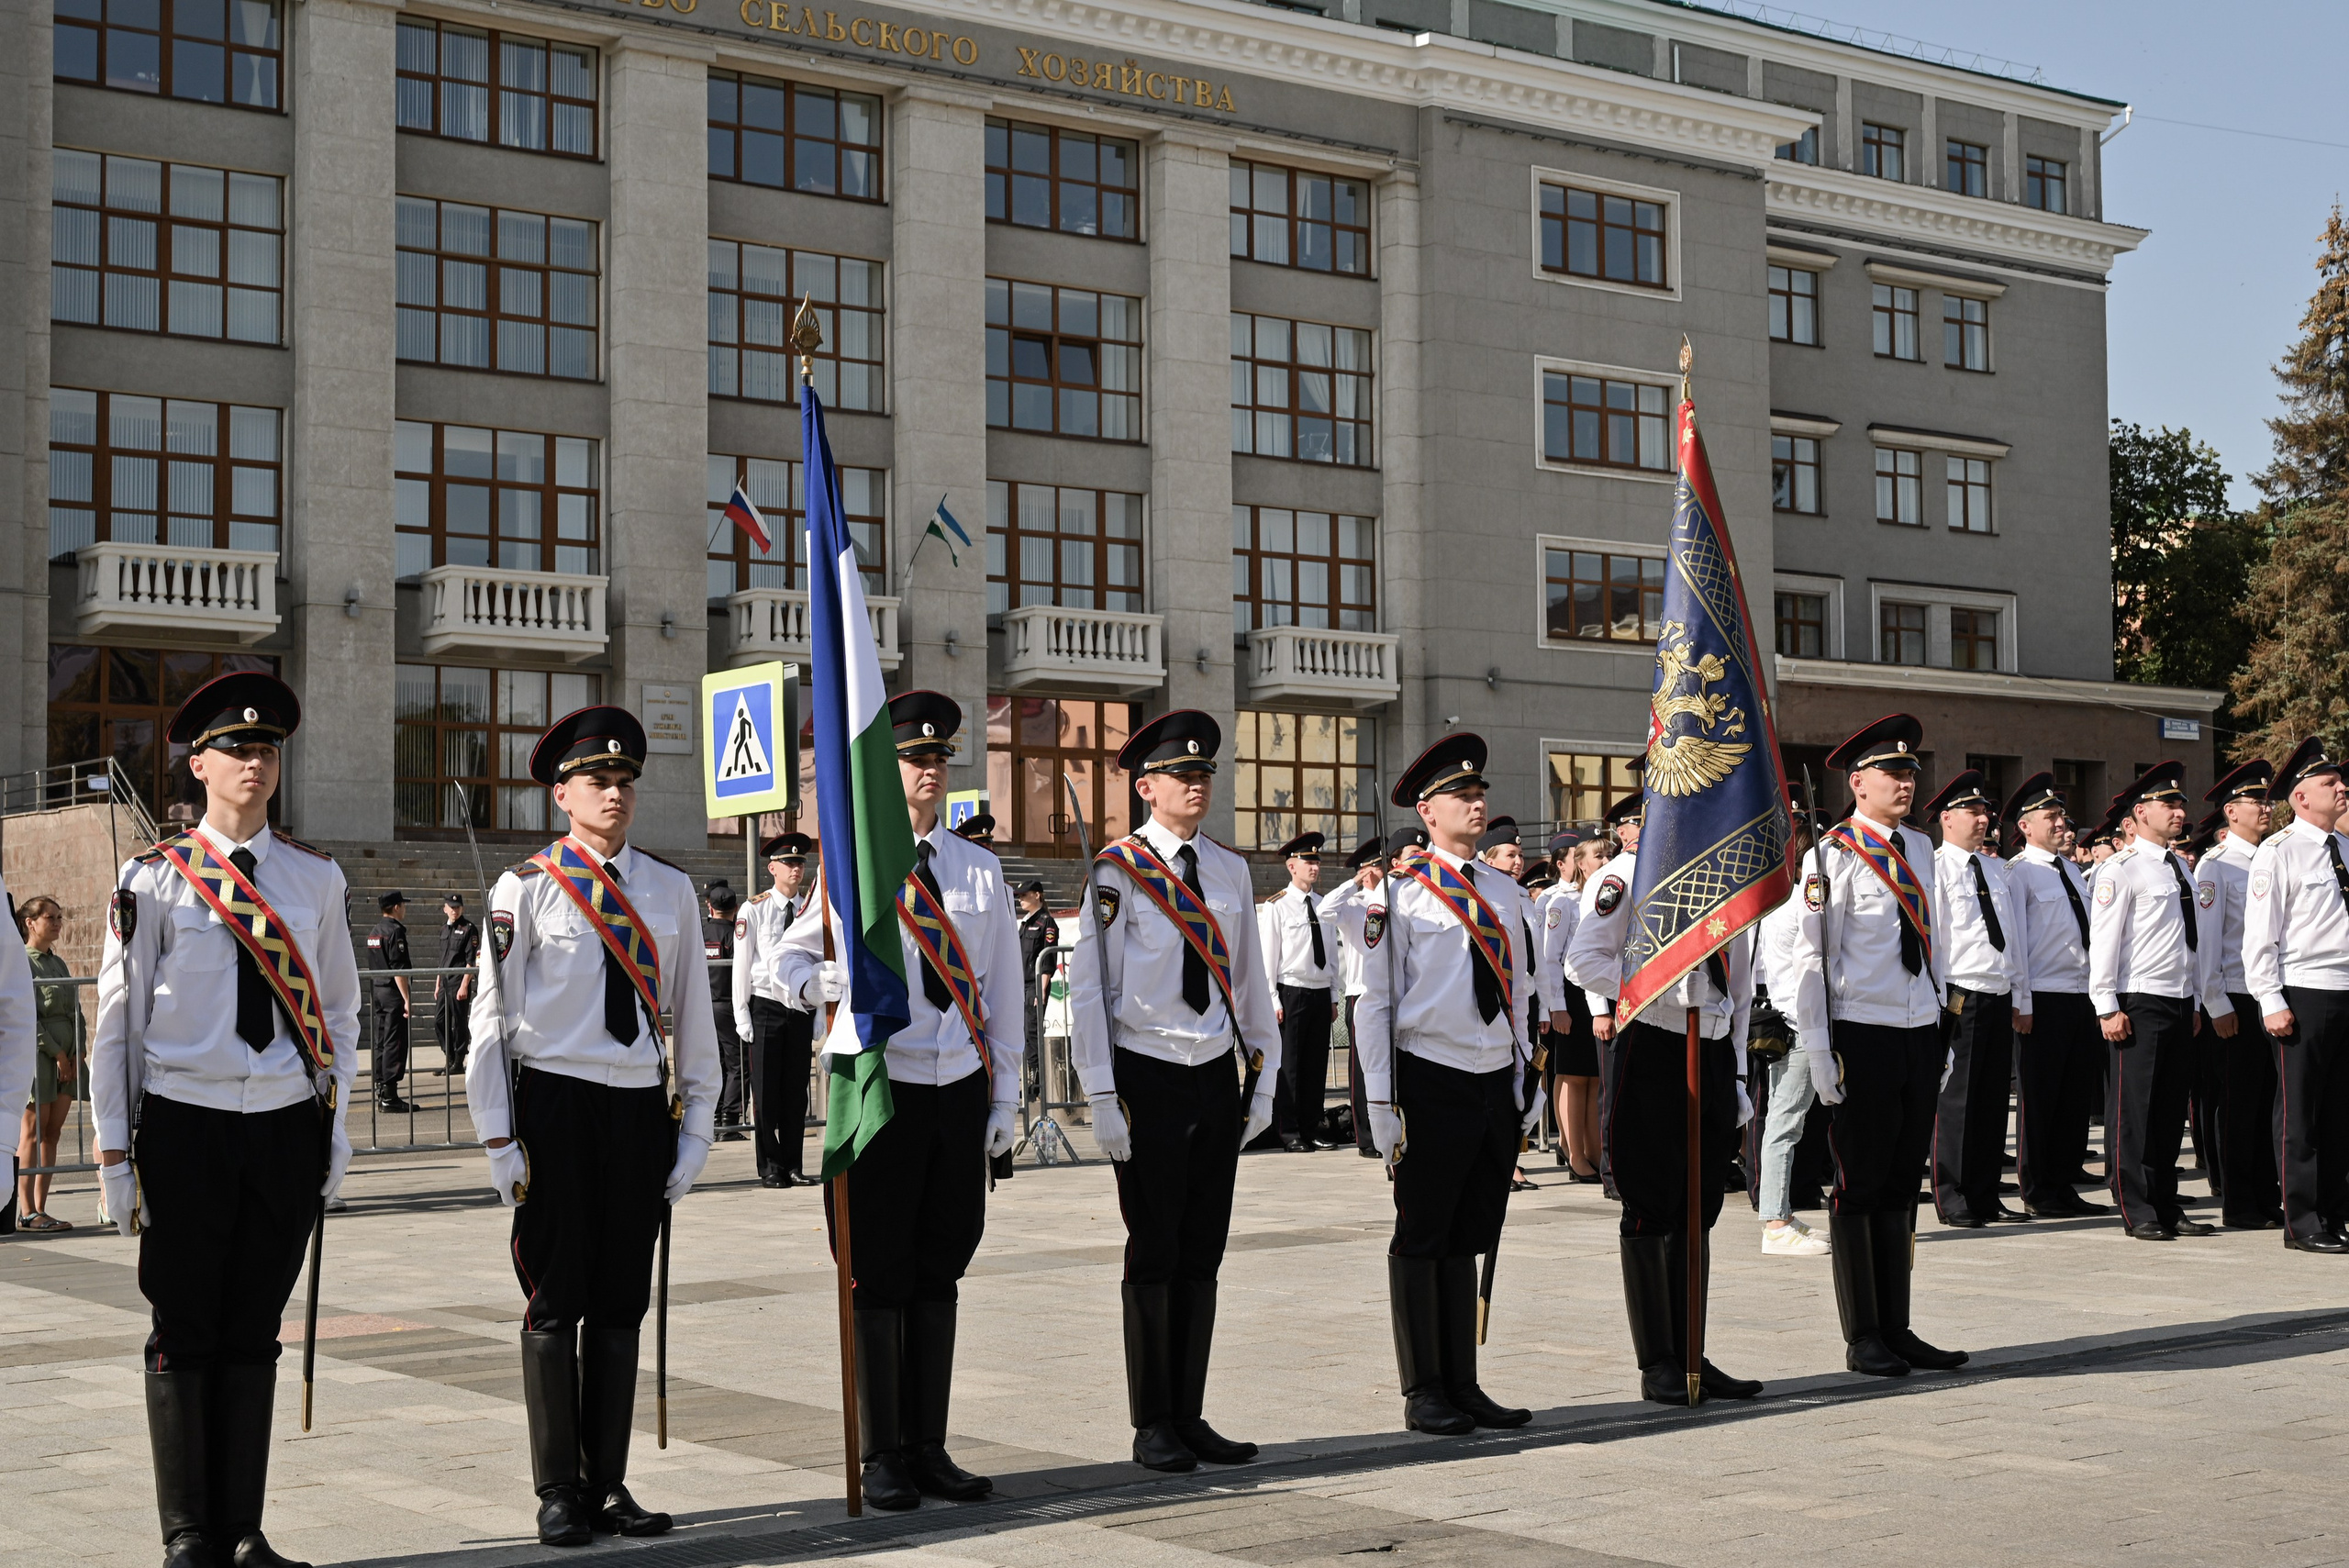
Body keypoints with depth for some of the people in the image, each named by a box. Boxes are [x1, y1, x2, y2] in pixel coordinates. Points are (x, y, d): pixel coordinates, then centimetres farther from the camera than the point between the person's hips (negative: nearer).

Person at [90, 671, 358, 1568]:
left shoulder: (315, 878, 7)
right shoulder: (155, 879, -2)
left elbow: (338, 1010, 15)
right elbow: (116, 1022, 0)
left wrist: (337, 1123, 8)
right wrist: (115, 1150, -3)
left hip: (288, 1126, 3)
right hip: (186, 1124, -3)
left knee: (255, 1333, 9)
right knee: (185, 1335, 3)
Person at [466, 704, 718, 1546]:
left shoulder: (670, 889, 7)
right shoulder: (526, 889, -3)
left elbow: (693, 1014, 11)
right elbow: (492, 1016, -3)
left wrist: (695, 1128, 7)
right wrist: (499, 1138, -6)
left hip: (641, 1106, 3)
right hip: (556, 1103, -3)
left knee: (623, 1303, 8)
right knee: (556, 1302, 3)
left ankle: (610, 1483, 17)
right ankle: (558, 1492, 11)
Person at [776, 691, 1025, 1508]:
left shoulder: (981, 869, 8)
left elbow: (1002, 989, 10)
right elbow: (789, 961, 5)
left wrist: (1004, 1097, 7)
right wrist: (836, 983, -17)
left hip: (960, 1087, 4)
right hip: (881, 1084, -3)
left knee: (939, 1272, 10)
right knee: (879, 1278, 2)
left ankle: (930, 1449, 18)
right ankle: (883, 1457, 12)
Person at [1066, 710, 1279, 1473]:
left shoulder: (1230, 869, 9)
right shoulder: (1117, 870, -7)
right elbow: (1087, 988, -8)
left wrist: (1264, 1080, 11)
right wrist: (1102, 1097, -12)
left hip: (1217, 1076, 5)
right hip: (1149, 1078, -5)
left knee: (1203, 1253, 8)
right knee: (1154, 1254, 1)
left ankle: (1190, 1417, 17)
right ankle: (1153, 1428, 10)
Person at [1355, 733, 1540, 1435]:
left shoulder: (1504, 892, 13)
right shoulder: (1401, 891, -6)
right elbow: (1374, 999, -7)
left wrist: (1529, 1080, 13)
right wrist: (1381, 1101, -11)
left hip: (1497, 1083, 6)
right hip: (1432, 1081, -5)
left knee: (1471, 1238, 11)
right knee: (1422, 1239, 3)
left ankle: (1464, 1385, 19)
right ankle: (1423, 1393, 10)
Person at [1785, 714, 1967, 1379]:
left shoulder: (1919, 848, 12)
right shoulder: (1832, 855, -9)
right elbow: (1806, 957, -10)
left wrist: (1943, 1036, 17)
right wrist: (1819, 1054, -14)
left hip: (1920, 1036, 6)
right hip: (1862, 1038, -6)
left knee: (1902, 1186, 12)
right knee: (1859, 1188, 3)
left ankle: (1897, 1330, 20)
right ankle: (1862, 1338, 11)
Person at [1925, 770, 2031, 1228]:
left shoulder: (1998, 870, 17)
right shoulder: (1934, 868, -6)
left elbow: (2016, 937, 20)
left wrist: (2022, 1000, 17)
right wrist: (1937, 1002, -14)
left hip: (2000, 999, 7)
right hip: (1959, 999, -7)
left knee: (1993, 1099, 9)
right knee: (1955, 1100, -4)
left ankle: (1986, 1197, 17)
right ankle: (1954, 1203, 3)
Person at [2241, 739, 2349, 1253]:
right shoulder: (2279, 851, -5)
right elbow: (2259, 935, -8)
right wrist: (2272, 1003, -13)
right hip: (2303, 995, -6)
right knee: (2300, 1114, 0)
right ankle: (2303, 1224, 4)